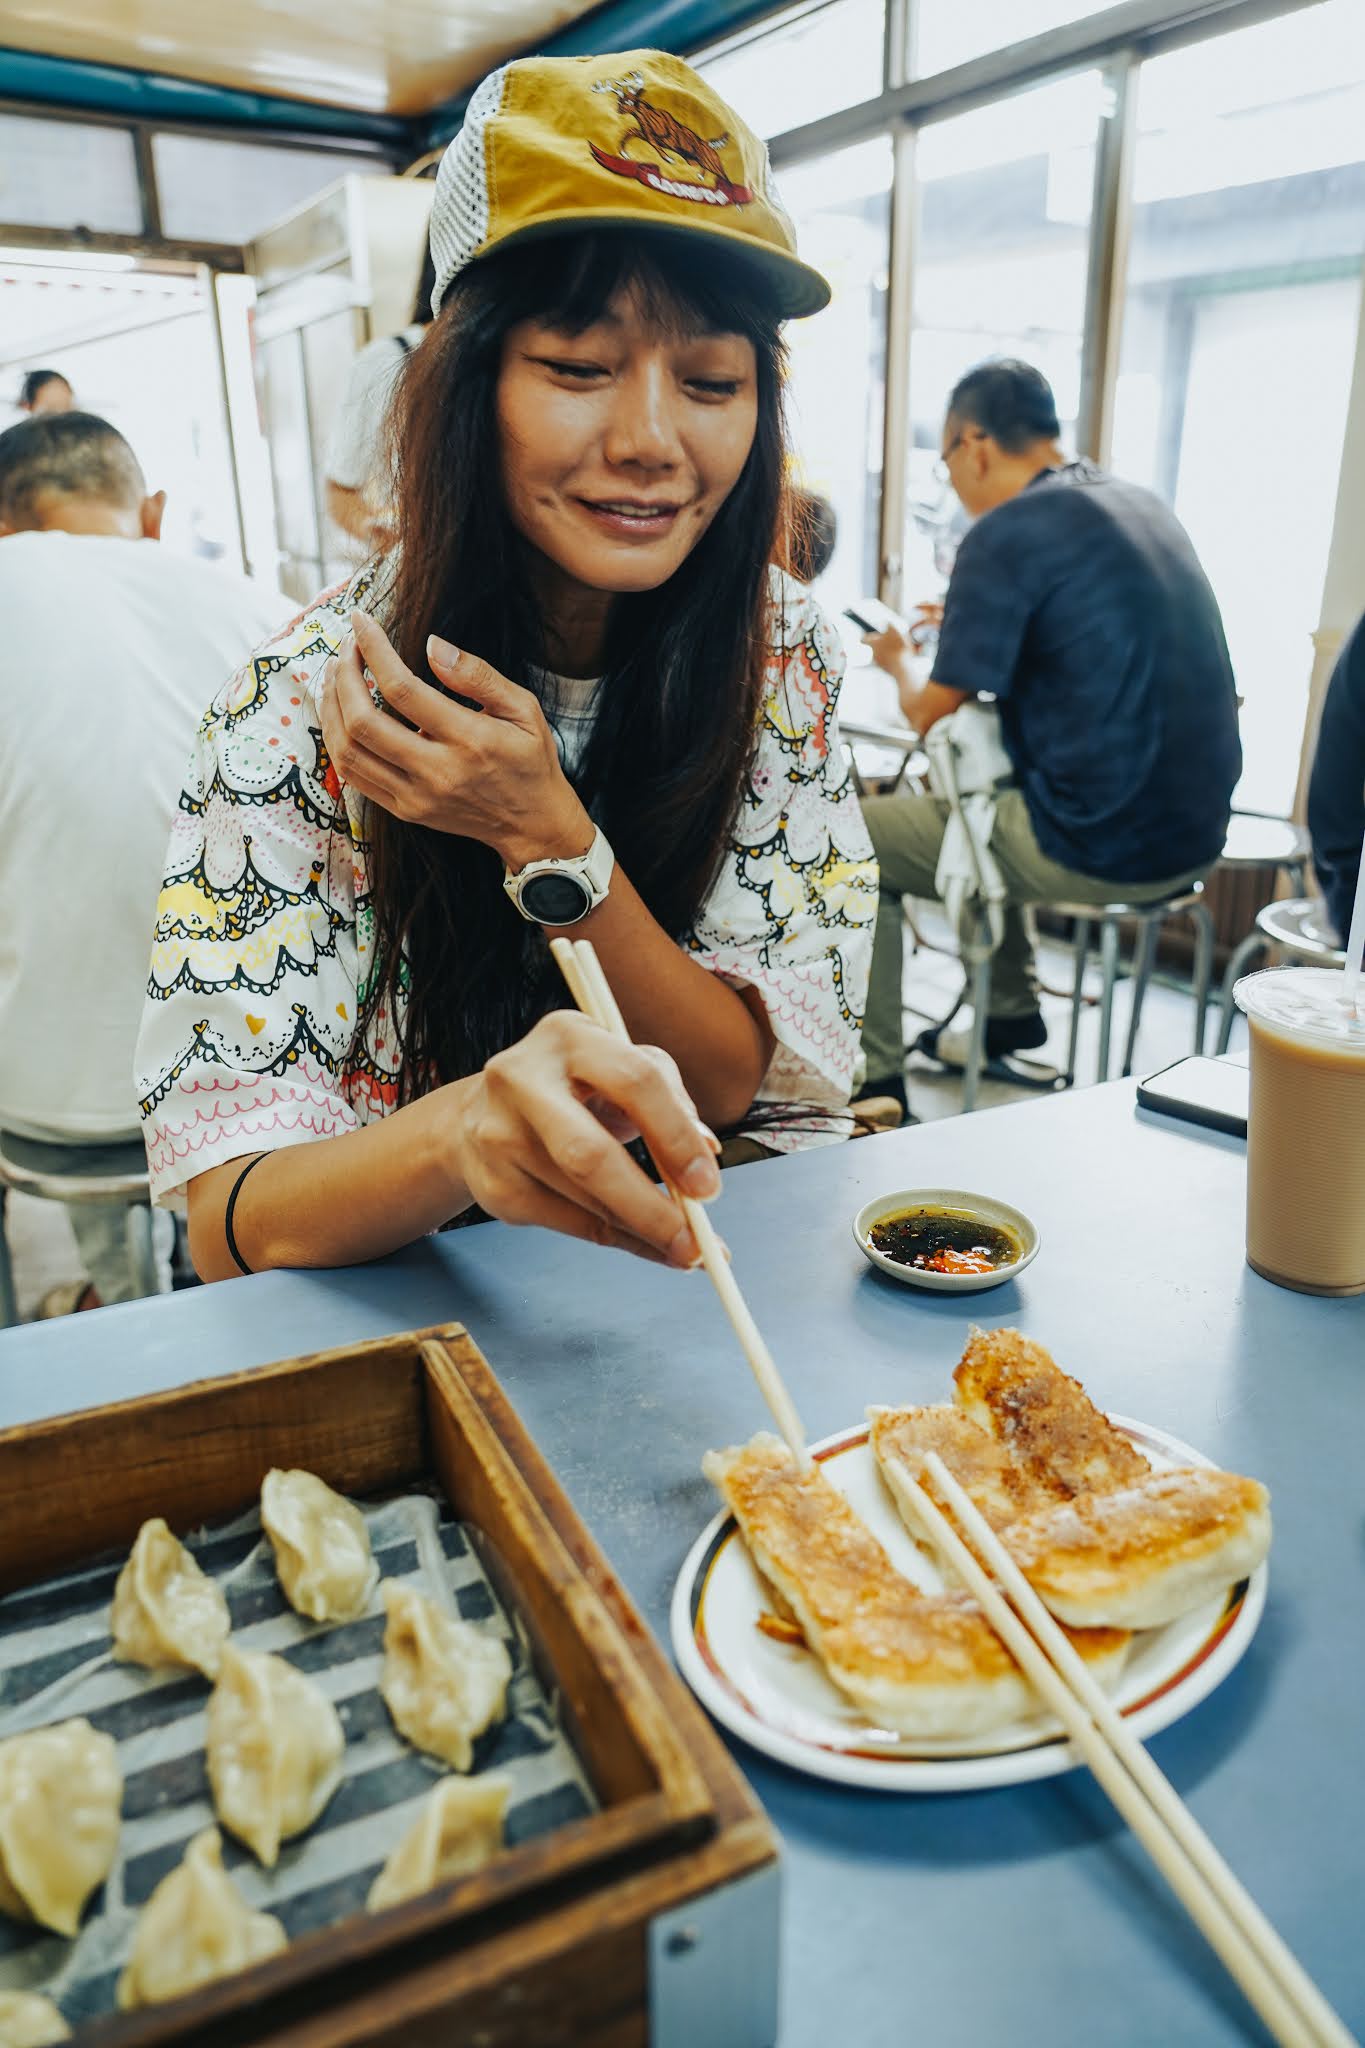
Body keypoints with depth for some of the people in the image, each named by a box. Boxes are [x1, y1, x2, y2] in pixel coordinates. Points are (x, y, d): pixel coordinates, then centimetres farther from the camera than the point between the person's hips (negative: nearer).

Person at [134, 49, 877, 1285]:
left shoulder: (783, 655, -7)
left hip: (742, 1277, 2)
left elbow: (751, 1085, -10)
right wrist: (463, 1132, -38)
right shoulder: (304, 711, -14)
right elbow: (228, 1222, -18)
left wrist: (549, 838, -24)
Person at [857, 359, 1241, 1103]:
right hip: (1194, 831, 9)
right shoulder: (1141, 504, 12)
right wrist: (970, 624, 29)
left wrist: (900, 662, 11)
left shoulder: (1005, 534, -14)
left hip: (1106, 849, -9)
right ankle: (1009, 1012, 38)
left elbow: (933, 714, -11)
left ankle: (877, 1082, 10)